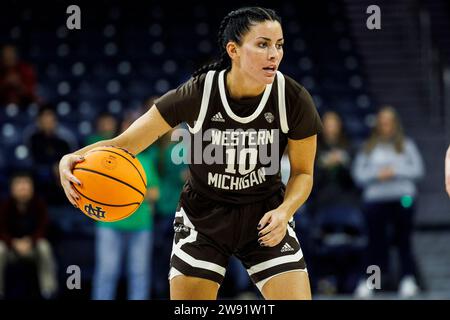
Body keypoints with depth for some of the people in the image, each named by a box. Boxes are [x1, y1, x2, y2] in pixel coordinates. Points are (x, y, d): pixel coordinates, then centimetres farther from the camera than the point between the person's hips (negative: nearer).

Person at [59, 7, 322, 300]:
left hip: (264, 217, 1)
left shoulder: (294, 99, -17)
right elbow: (124, 144, -18)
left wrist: (284, 211, -23)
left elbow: (303, 173, -2)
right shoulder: (198, 94, -21)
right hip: (203, 217, -1)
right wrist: (75, 159, -37)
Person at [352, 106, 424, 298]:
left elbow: (418, 170, 2)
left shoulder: (406, 145, 12)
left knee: (403, 240, -4)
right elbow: (358, 174, 6)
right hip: (375, 198, 1)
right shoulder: (369, 147, 14)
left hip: (402, 198, -1)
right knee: (375, 240, -4)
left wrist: (394, 171, -10)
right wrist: (377, 174, -11)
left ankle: (408, 279, -4)